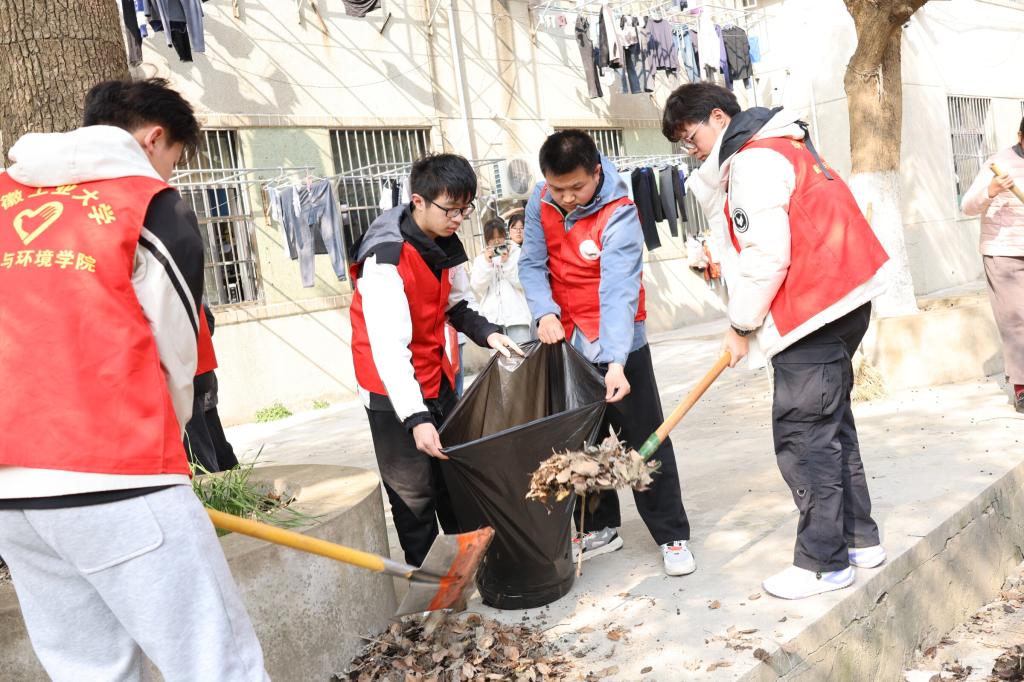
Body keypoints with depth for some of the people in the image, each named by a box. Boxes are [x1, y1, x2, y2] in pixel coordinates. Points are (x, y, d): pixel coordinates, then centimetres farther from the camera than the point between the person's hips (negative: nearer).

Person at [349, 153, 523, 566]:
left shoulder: (445, 242, 0)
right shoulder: (387, 258, -26)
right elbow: (389, 345, -32)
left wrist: (485, 332, -5)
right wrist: (416, 418, -38)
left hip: (436, 377, 8)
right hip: (394, 391, -8)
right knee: (414, 493, -2)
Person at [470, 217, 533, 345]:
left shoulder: (518, 254, 6)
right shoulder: (480, 259, 13)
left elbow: (523, 283, -3)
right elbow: (477, 288, 1)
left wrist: (507, 262, -10)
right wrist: (487, 263, -8)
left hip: (516, 315, -1)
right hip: (493, 317, 1)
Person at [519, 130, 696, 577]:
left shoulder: (619, 216, -22)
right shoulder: (541, 203, -4)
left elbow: (619, 291, -32)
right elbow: (532, 264, -3)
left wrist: (615, 362, -42)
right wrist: (545, 312, -22)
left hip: (619, 346, -5)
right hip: (567, 344, 6)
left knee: (646, 443, 0)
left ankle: (672, 536, 12)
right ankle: (601, 528, 29)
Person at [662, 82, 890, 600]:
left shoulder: (754, 160, -13)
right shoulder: (782, 147, 20)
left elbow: (766, 256, -20)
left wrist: (741, 324, -8)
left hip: (814, 313, -11)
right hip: (844, 302, 11)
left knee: (802, 436, -5)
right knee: (830, 425, 18)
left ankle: (824, 561, 3)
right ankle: (858, 538, 27)